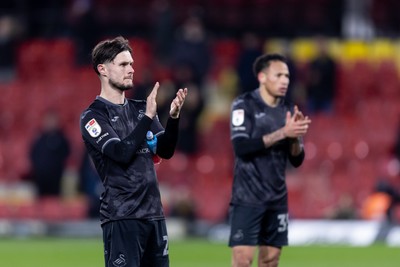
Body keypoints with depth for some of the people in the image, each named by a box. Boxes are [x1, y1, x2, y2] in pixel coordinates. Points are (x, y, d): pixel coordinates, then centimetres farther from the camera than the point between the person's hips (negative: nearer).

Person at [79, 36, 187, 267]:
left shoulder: (140, 109, 13)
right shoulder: (93, 116, -6)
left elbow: (165, 151, 6)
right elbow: (121, 153, -19)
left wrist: (173, 117, -10)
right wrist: (148, 116, -21)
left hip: (153, 213, 7)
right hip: (121, 216, -7)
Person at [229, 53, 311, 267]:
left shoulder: (288, 110, 11)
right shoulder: (244, 104, -6)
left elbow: (297, 160, 11)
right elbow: (241, 147, -19)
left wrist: (296, 137, -10)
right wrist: (282, 133, -20)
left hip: (277, 198, 6)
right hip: (247, 197, -6)